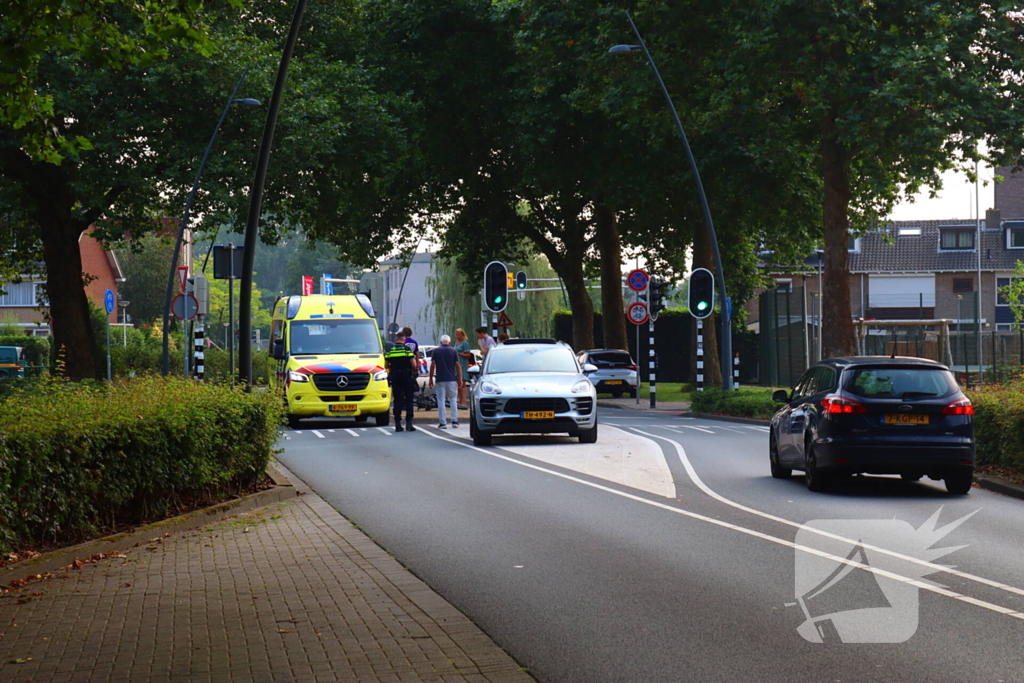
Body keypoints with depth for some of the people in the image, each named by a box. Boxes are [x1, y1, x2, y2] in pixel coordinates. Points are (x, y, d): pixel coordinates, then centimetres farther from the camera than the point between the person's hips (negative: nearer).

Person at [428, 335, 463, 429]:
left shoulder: (436, 351, 2)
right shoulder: (453, 351, 1)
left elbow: (432, 365, -2)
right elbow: (458, 366, -1)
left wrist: (430, 379, 4)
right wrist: (460, 379, 4)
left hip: (440, 379, 0)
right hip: (452, 379, 0)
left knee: (441, 400, 2)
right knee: (453, 399, 12)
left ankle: (443, 422, -2)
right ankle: (454, 421, 7)